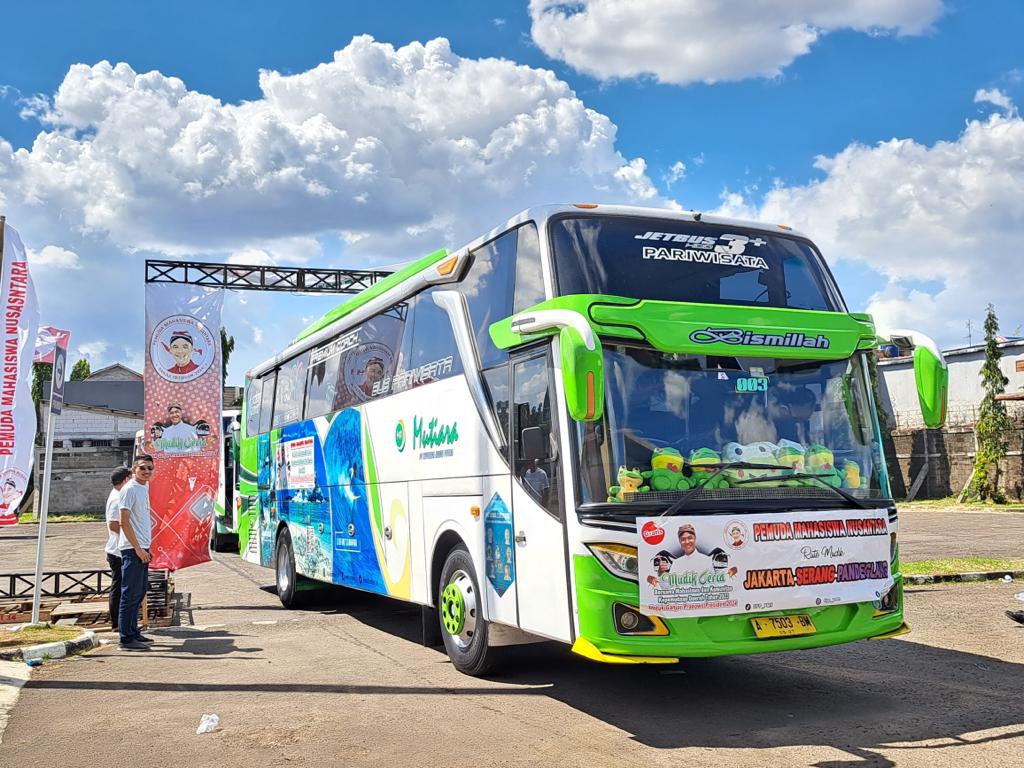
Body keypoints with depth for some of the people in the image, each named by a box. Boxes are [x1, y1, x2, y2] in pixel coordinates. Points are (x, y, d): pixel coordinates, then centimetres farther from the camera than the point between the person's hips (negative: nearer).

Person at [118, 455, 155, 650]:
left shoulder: (144, 487, 15)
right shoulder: (129, 489, -12)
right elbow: (124, 521, -17)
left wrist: (146, 548, 18)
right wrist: (138, 549, -18)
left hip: (142, 549, 9)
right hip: (132, 549, -9)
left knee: (139, 593, 15)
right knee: (131, 594, -6)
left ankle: (133, 632, 23)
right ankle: (126, 638, -2)